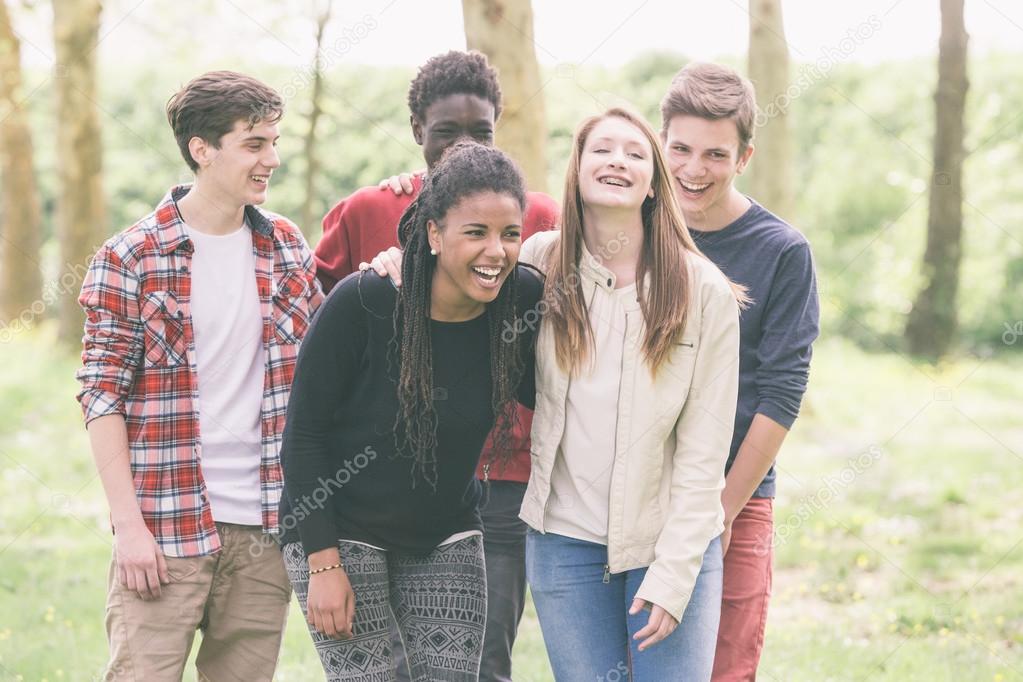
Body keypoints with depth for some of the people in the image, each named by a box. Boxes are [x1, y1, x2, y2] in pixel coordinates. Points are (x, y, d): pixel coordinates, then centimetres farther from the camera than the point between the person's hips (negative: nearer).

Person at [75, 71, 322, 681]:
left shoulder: (287, 247, 9)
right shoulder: (130, 259, -5)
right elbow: (103, 396, -5)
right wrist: (130, 525, -10)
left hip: (265, 525, 4)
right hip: (165, 528, -4)